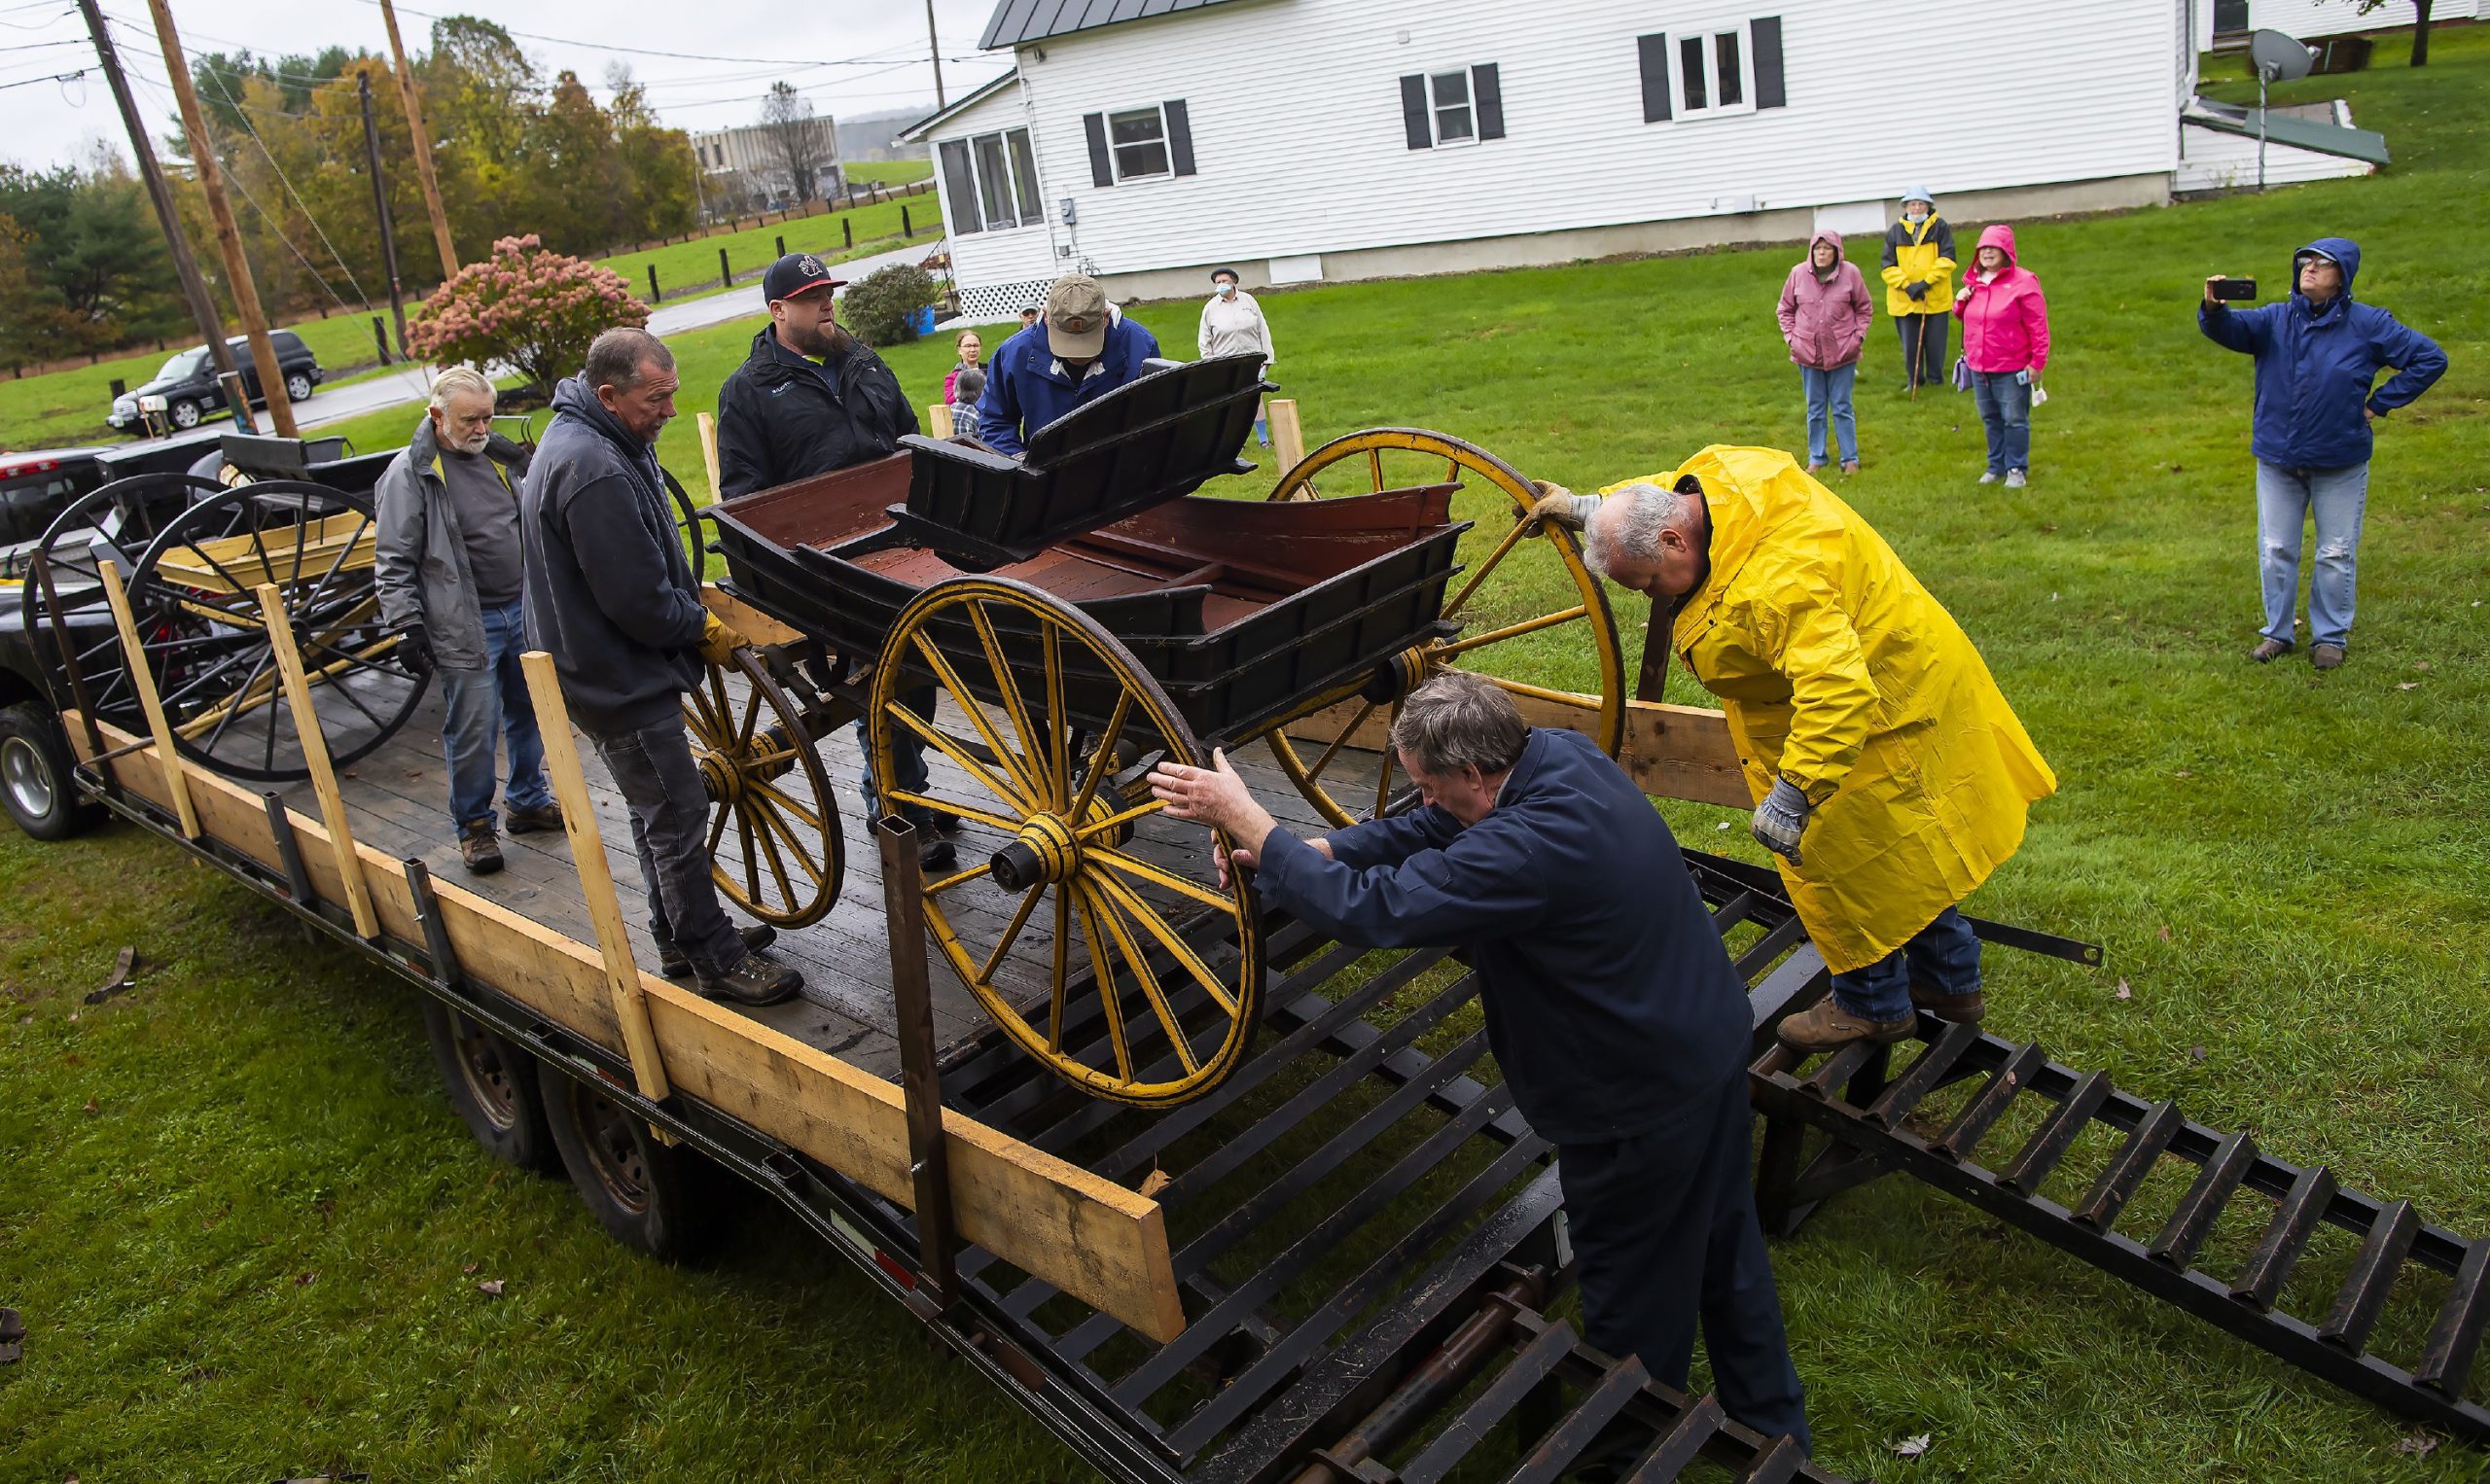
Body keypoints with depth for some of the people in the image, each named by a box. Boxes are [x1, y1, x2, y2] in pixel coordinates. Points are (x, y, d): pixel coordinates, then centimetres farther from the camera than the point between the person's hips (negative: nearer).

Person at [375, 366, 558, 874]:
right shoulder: (409, 473, -11)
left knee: (528, 713, 16)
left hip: (523, 611, 6)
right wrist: (407, 625, -14)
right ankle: (473, 825, 16)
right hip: (466, 626, -6)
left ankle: (528, 801, 33)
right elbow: (393, 562, -10)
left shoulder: (498, 454, 8)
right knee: (473, 731, 0)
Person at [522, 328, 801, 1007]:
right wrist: (705, 630, -11)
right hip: (620, 678, -11)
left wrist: (692, 591, 11)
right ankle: (716, 961, 11)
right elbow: (640, 603, -26)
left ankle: (681, 937, 35)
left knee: (658, 810, 21)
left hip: (605, 665, 11)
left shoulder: (592, 437, 6)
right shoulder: (594, 473, -29)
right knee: (679, 818, -1)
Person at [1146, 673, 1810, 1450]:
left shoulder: (1527, 850, -36)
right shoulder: (1560, 755, -6)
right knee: (1724, 1246, 27)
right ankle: (1772, 1426, 48)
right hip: (1711, 1039, 10)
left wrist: (1246, 820, -24)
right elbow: (1423, 832, 2)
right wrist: (1289, 853, -6)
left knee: (1630, 1297, 15)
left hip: (1645, 1103, -10)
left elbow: (1369, 909, -32)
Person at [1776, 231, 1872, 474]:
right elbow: (1785, 309, 8)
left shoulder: (1850, 273, -5)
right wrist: (1790, 337, 0)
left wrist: (1858, 336, -2)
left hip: (1842, 353, -1)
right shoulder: (1798, 274, -3)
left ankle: (1850, 458, 15)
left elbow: (1865, 308, 6)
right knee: (1815, 409, 11)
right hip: (1808, 353, 1)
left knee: (1842, 408, 6)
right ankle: (1816, 458, 21)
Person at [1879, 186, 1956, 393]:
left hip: (1936, 297, -1)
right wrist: (1907, 286, -14)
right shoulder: (1895, 231, 5)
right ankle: (1914, 380, 19)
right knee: (1910, 343, 5)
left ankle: (1936, 377, 21)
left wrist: (1926, 282, -17)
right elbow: (1888, 267, 0)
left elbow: (1947, 259, -7)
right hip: (1904, 299, 1)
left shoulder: (1940, 227, 1)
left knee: (1936, 341, 5)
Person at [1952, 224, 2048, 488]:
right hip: (1979, 367, 6)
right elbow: (1965, 318, 22)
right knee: (1991, 419, 15)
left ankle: (2017, 469, 13)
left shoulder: (2022, 282, -11)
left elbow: (2038, 326, -11)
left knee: (2015, 420, 2)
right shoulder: (1973, 282, 9)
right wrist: (1960, 302, 0)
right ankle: (1997, 466, 28)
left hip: (2012, 369, -6)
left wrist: (2037, 362, -14)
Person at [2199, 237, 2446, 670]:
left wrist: (2379, 404, -5)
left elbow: (2431, 359, 0)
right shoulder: (2274, 320, -3)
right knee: (2275, 552, 9)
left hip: (2341, 463, -1)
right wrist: (2213, 309, -44)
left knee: (2336, 554, 7)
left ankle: (2330, 636, 21)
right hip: (2277, 460, 1)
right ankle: (2276, 632, 23)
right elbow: (2231, 328, -22)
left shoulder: (2368, 325, -6)